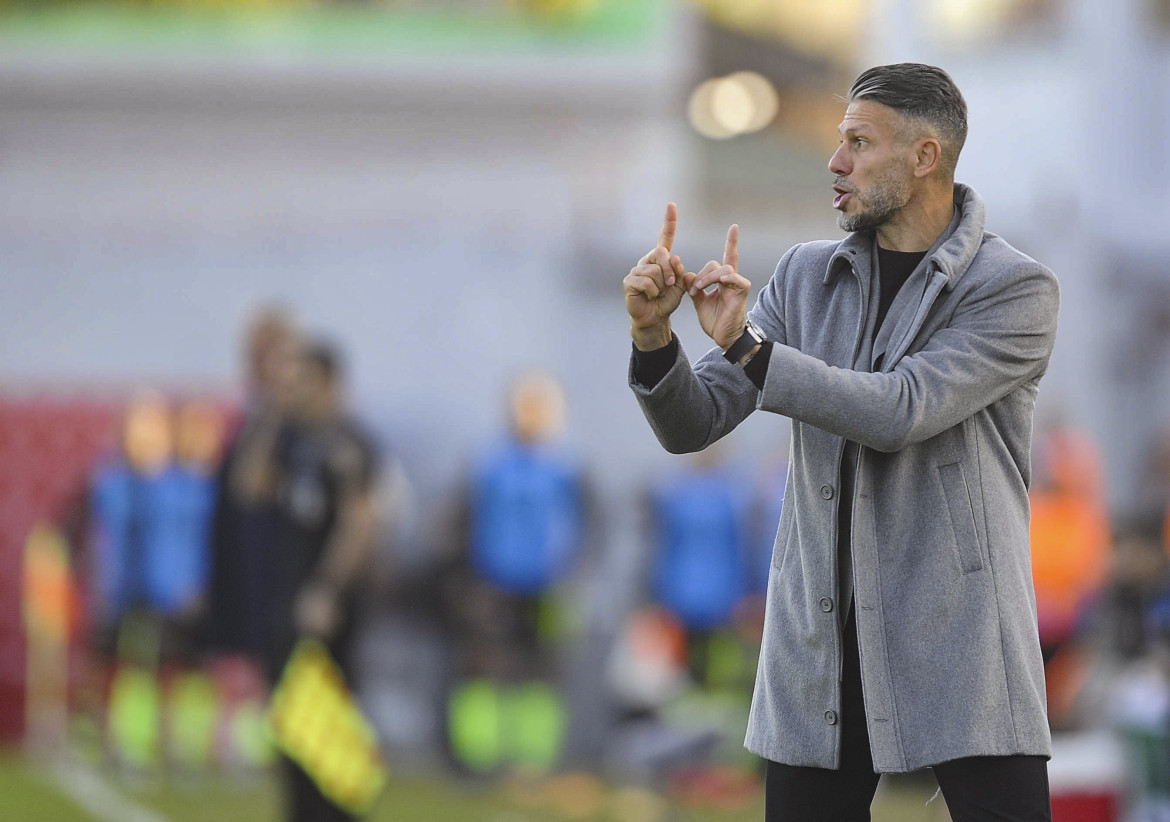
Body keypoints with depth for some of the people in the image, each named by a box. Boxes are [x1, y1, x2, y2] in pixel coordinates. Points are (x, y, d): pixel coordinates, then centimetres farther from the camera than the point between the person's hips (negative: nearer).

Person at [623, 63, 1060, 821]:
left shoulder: (1016, 289, -6)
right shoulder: (809, 276, 9)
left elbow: (900, 413, -19)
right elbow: (693, 423, 5)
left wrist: (746, 345, -22)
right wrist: (652, 334, -15)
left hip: (958, 641, -4)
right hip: (823, 644, 4)